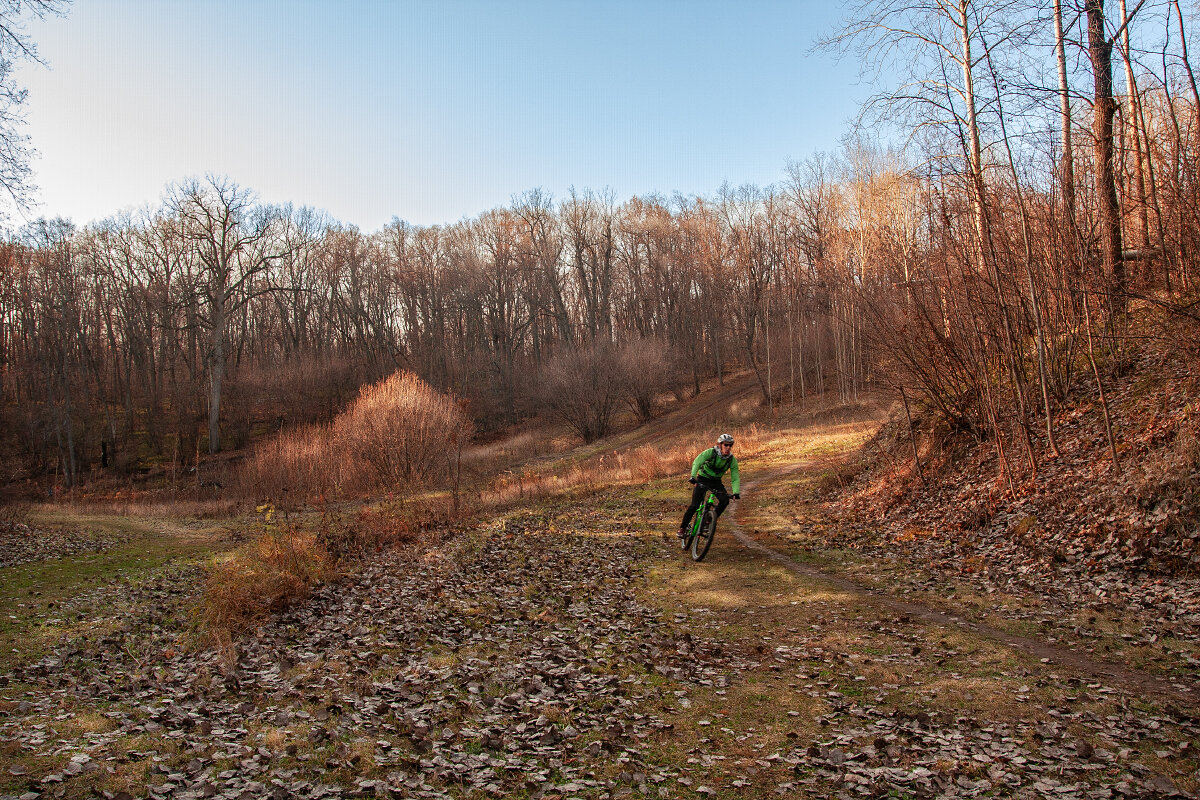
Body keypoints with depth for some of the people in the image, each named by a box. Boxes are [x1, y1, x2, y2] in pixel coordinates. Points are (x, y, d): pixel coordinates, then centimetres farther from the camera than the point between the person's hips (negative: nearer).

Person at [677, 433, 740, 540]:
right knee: (695, 505, -14)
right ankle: (682, 528, 5)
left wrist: (736, 492, -28)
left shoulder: (732, 459, -13)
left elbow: (735, 478, -13)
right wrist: (693, 476, -50)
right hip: (703, 479, -3)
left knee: (725, 500, -23)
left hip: (716, 482, 3)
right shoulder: (710, 452, -22)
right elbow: (696, 462, -34)